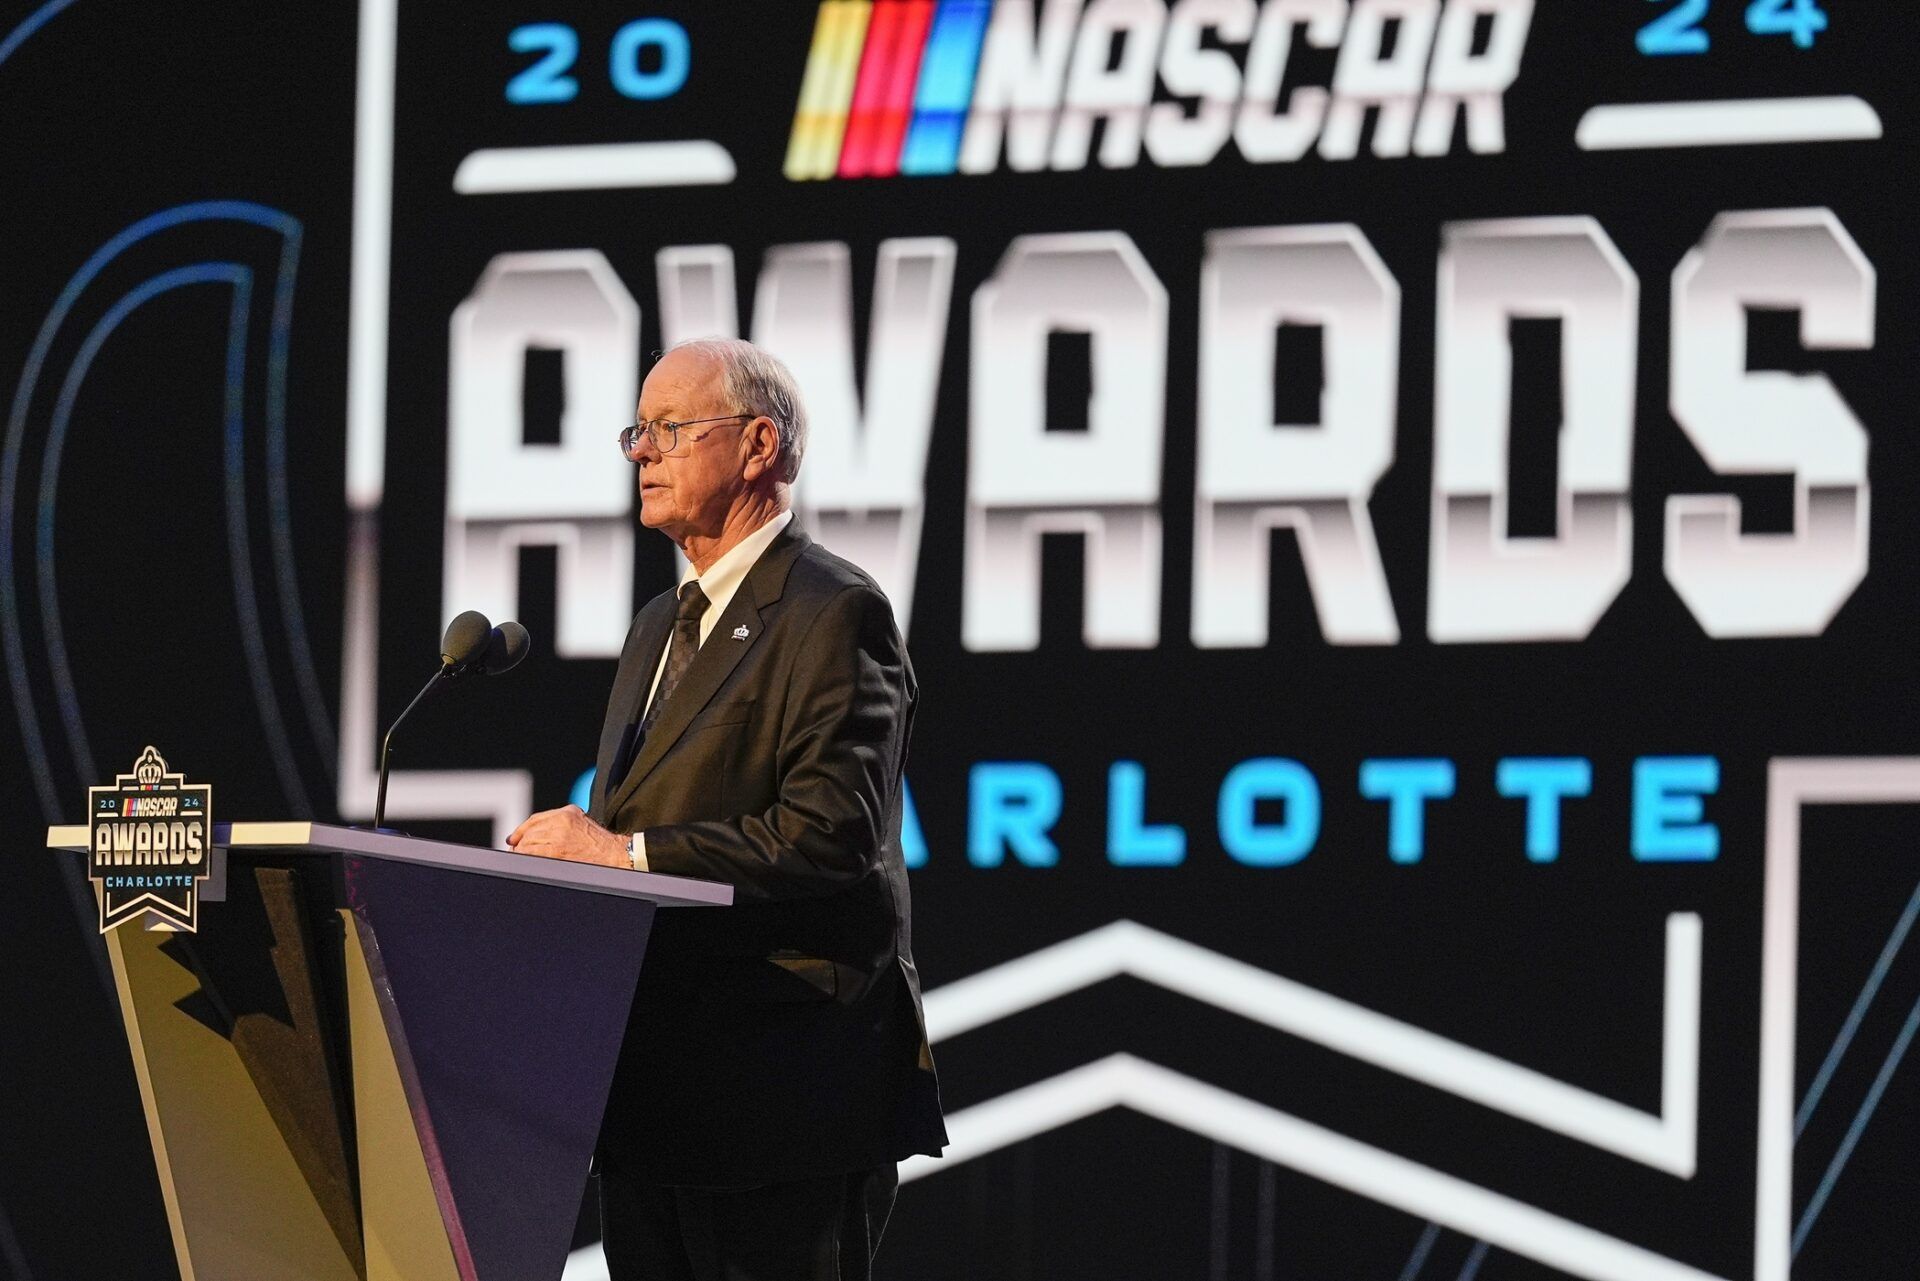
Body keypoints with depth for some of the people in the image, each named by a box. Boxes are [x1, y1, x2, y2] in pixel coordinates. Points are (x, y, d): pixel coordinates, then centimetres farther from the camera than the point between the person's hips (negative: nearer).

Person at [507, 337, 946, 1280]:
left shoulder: (835, 615, -8)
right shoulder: (660, 628, 22)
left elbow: (834, 836, -19)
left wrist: (625, 853, -19)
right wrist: (568, 851, 4)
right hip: (652, 1089, 9)